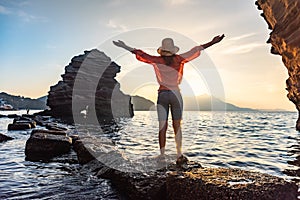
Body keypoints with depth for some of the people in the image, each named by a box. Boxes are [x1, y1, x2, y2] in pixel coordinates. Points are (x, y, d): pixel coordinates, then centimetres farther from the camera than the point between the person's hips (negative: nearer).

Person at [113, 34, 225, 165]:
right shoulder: (179, 59, 0)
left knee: (162, 127, 3)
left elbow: (141, 54, 9)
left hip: (162, 94, 1)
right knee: (177, 126, 5)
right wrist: (213, 42, 13)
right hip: (175, 93, 0)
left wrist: (124, 46, 20)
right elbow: (198, 49, 6)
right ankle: (179, 156, 8)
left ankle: (162, 156, 6)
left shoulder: (157, 61, 2)